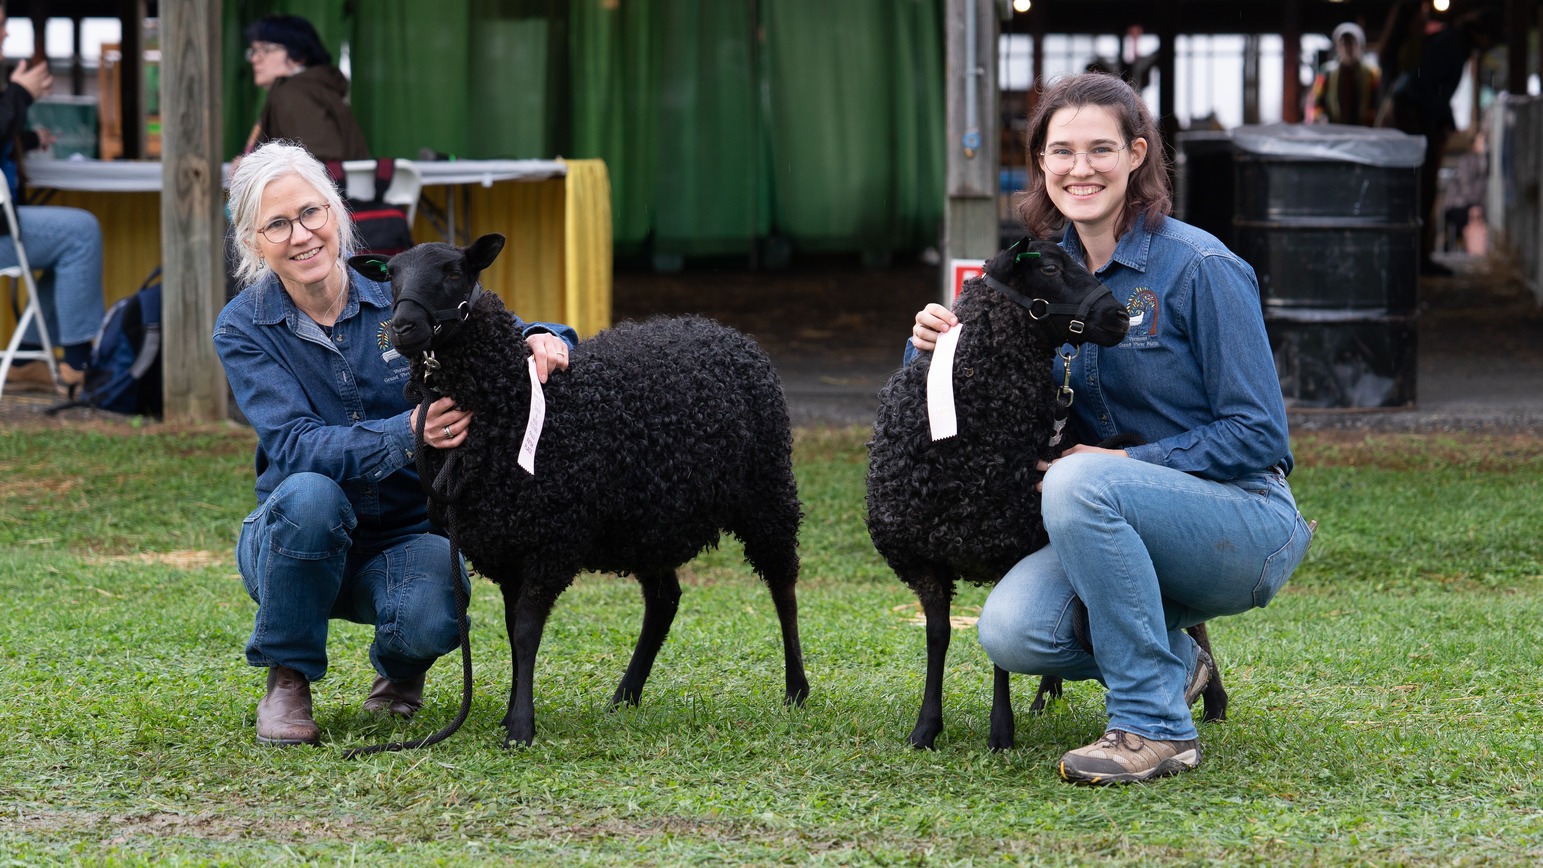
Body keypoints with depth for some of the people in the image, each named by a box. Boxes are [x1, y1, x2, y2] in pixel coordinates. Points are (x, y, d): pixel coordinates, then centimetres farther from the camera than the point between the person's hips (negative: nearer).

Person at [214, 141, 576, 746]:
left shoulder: (398, 293, -6)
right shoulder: (244, 328, -10)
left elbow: (499, 333, -5)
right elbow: (297, 446, -23)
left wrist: (540, 338, -31)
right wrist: (407, 435, -40)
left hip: (406, 538, 1)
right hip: (296, 545, -1)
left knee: (428, 622, -32)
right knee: (310, 495, -35)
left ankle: (400, 667, 8)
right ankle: (287, 680, -12)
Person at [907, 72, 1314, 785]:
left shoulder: (1199, 267, -12)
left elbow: (1257, 436, -13)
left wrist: (1129, 462, -19)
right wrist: (937, 344, -8)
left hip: (1244, 527, -5)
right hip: (1127, 529, 6)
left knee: (1080, 481, -34)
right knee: (1012, 633, -22)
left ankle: (1155, 727, -24)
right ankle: (1172, 661, 9)